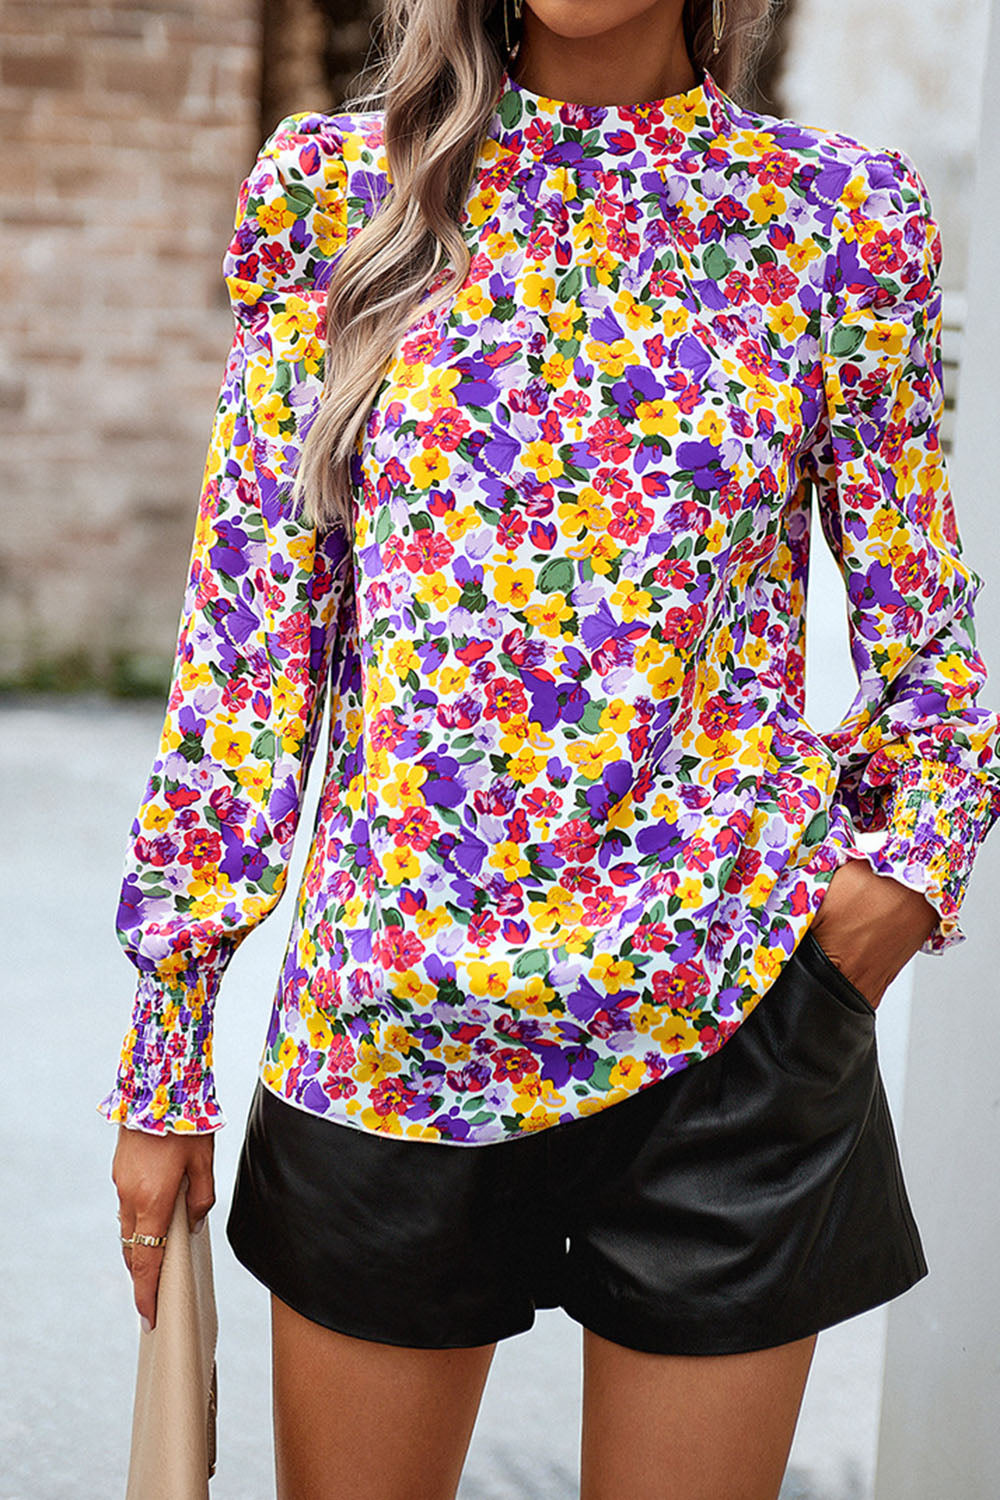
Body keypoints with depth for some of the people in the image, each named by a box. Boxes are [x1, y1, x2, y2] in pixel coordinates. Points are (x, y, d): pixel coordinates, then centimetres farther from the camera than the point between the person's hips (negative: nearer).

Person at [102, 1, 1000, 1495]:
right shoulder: (334, 185, 3)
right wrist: (166, 1058, 2)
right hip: (385, 1020, 1)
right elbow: (246, 639, 2)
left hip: (727, 1024, 0)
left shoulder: (843, 217, 2)